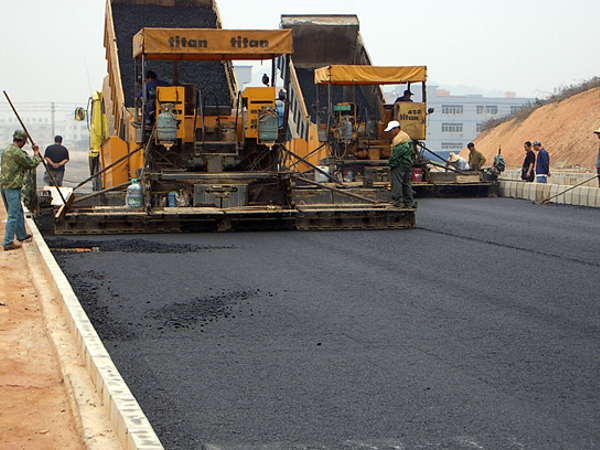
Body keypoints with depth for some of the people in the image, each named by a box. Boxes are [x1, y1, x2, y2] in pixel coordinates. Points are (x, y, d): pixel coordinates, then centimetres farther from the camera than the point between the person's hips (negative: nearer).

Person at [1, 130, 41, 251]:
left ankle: (21, 235, 35)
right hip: (13, 186, -9)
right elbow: (31, 164, -6)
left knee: (18, 211, 22)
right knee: (13, 215, -3)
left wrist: (36, 160, 20)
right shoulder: (17, 152, -16)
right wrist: (36, 153, 10)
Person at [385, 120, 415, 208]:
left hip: (398, 165, -10)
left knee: (396, 184, -4)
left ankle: (397, 202, -3)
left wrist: (389, 162, -8)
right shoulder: (406, 136, 15)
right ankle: (408, 203, 17)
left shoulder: (398, 139, -17)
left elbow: (395, 154, -19)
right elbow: (412, 152, 20)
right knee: (406, 183, 14)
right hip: (408, 164, 10)